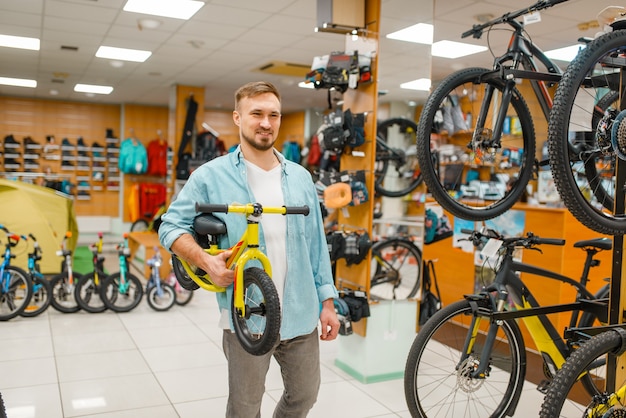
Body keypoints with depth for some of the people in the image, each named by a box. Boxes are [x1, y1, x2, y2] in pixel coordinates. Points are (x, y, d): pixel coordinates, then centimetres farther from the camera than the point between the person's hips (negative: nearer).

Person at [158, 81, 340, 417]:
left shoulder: (301, 177, 7)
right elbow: (171, 225, -1)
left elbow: (316, 244, 8)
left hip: (301, 315, 4)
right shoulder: (211, 176, -4)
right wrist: (206, 260, -19)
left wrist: (327, 301, 7)